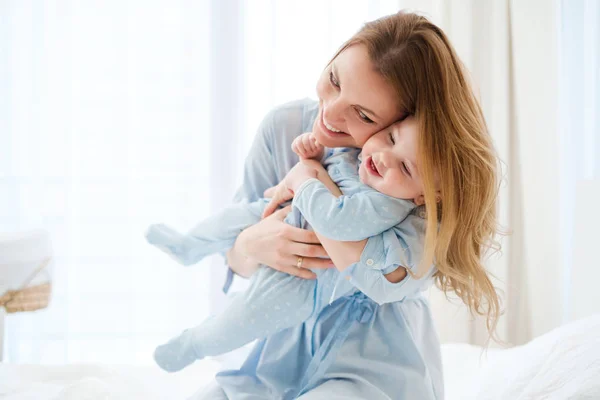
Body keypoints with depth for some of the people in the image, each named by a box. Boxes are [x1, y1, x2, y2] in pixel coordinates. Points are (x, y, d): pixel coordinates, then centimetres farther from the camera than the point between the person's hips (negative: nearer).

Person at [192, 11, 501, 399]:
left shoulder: (430, 171, -17)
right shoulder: (285, 127, -7)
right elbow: (237, 260, 1)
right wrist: (250, 246, -24)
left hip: (377, 355, -3)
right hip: (288, 343, 4)